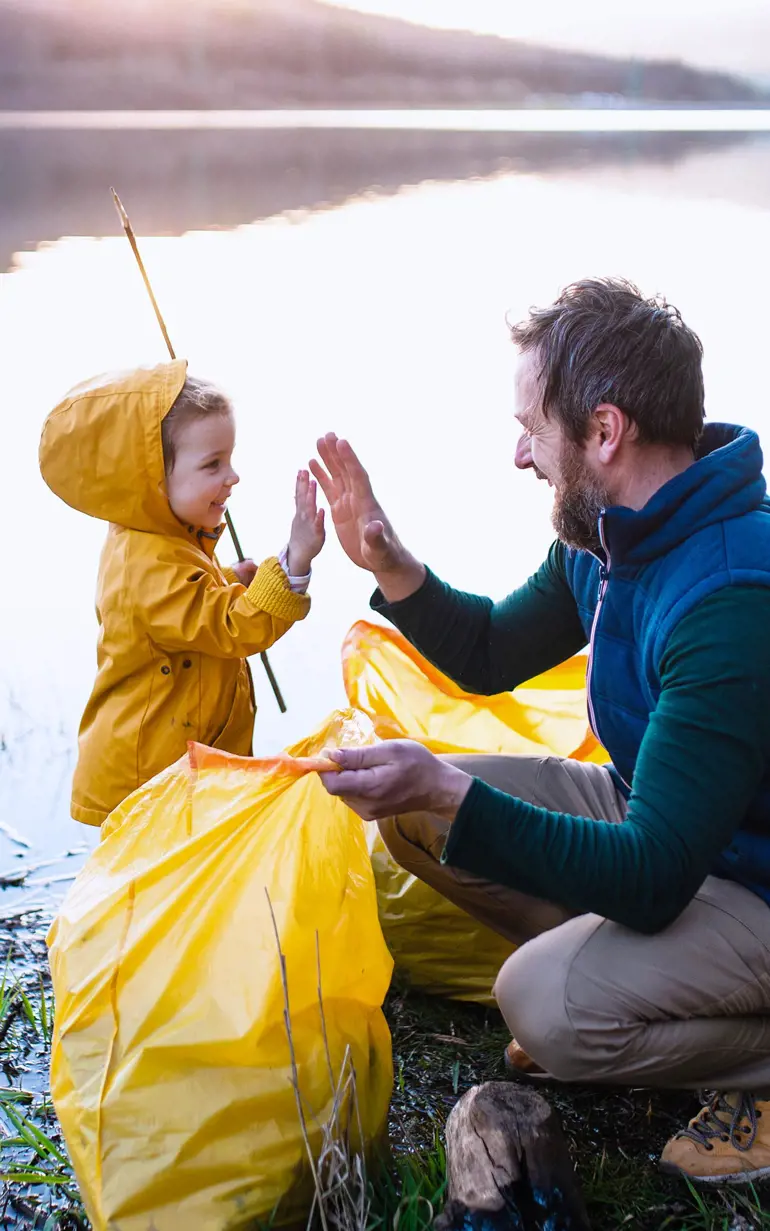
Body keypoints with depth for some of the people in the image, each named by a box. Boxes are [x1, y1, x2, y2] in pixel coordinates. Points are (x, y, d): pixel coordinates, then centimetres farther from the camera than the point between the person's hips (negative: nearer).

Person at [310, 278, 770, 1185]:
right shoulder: (605, 533, -4)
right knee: (412, 810, 0)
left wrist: (450, 795, -40)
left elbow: (652, 879, -34)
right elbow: (491, 653, 14)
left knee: (546, 1005, -30)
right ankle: (602, 968, 10)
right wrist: (389, 566, -2)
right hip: (654, 822, 9)